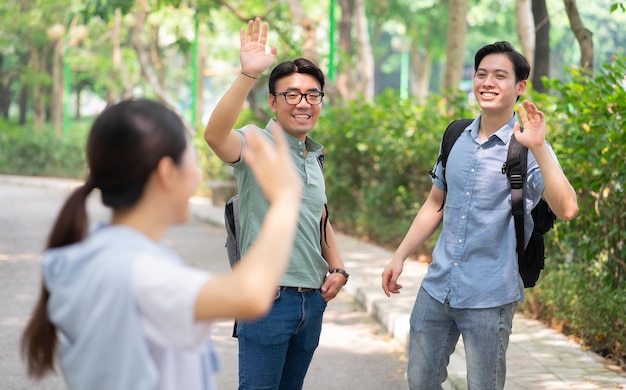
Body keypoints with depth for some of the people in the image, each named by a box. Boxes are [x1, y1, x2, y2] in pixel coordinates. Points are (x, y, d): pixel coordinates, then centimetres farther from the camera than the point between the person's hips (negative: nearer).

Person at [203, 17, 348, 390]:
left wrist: (337, 268, 11)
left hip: (313, 299, 7)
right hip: (268, 298, -7)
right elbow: (215, 135, -32)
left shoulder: (313, 157, 14)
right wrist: (248, 75, -43)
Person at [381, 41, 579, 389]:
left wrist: (539, 148, -34)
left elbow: (566, 209, -26)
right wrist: (400, 257, 15)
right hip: (437, 287, 5)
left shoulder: (527, 147, -10)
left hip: (489, 297, -5)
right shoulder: (456, 138, 7)